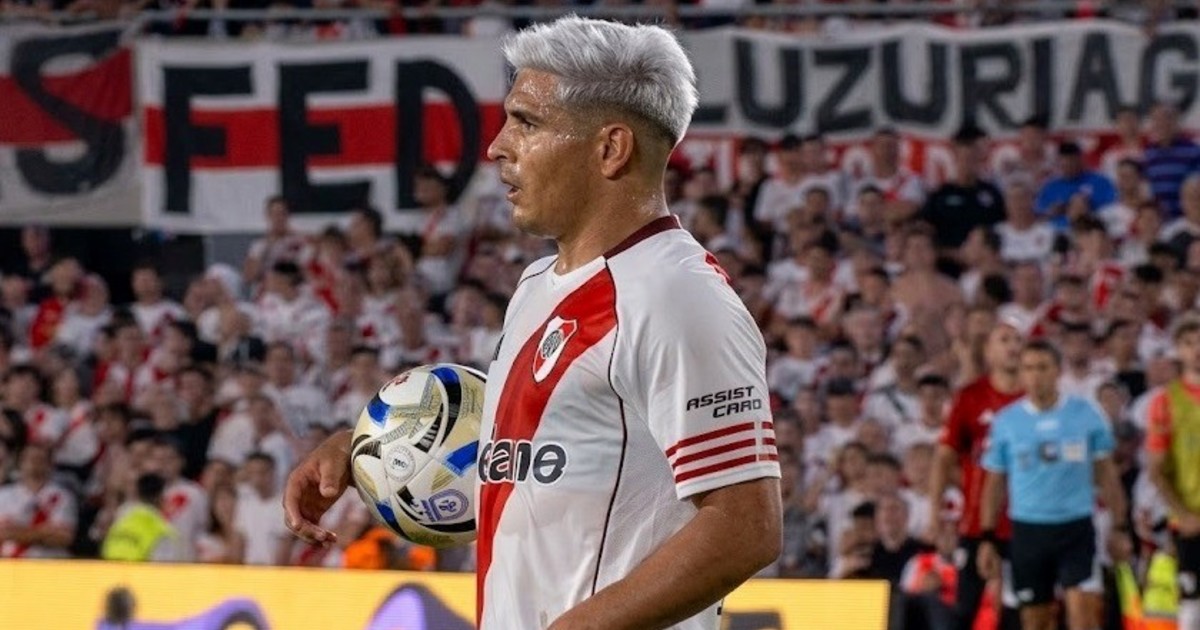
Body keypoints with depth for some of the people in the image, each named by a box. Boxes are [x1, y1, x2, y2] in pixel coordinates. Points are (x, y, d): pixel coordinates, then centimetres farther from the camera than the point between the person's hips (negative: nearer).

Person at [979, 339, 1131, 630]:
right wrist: (988, 538, 4)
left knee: (1080, 606, -14)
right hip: (1028, 529, 1)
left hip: (1076, 527, -1)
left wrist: (1119, 527, 4)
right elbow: (995, 483, 8)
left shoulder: (1087, 415, 0)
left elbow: (1106, 474, 7)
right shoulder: (1006, 421, 2)